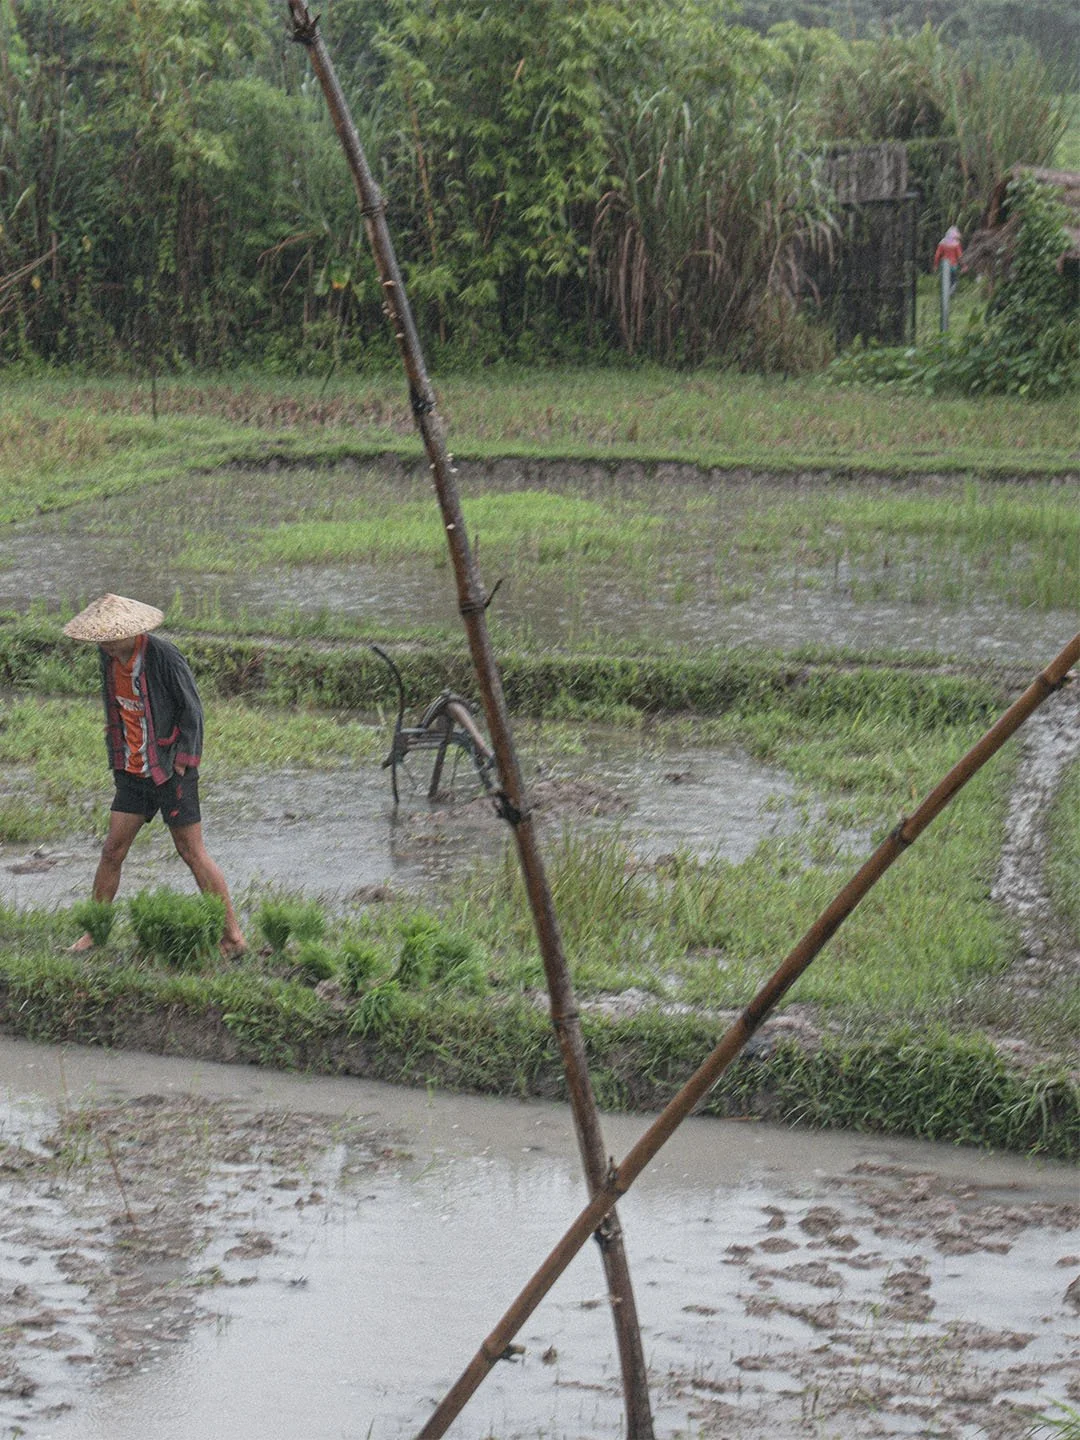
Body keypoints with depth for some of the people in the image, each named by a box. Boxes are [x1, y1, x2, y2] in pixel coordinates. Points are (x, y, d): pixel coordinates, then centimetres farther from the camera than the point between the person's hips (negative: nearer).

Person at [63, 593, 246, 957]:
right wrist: (116, 758, 13)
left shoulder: (163, 657, -20)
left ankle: (233, 936, 5)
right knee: (112, 851, 5)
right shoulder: (108, 655, 2)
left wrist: (181, 762, -12)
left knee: (192, 853, -3)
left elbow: (192, 711, -13)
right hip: (133, 770, 6)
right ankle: (93, 933, 15)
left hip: (170, 770, -6)